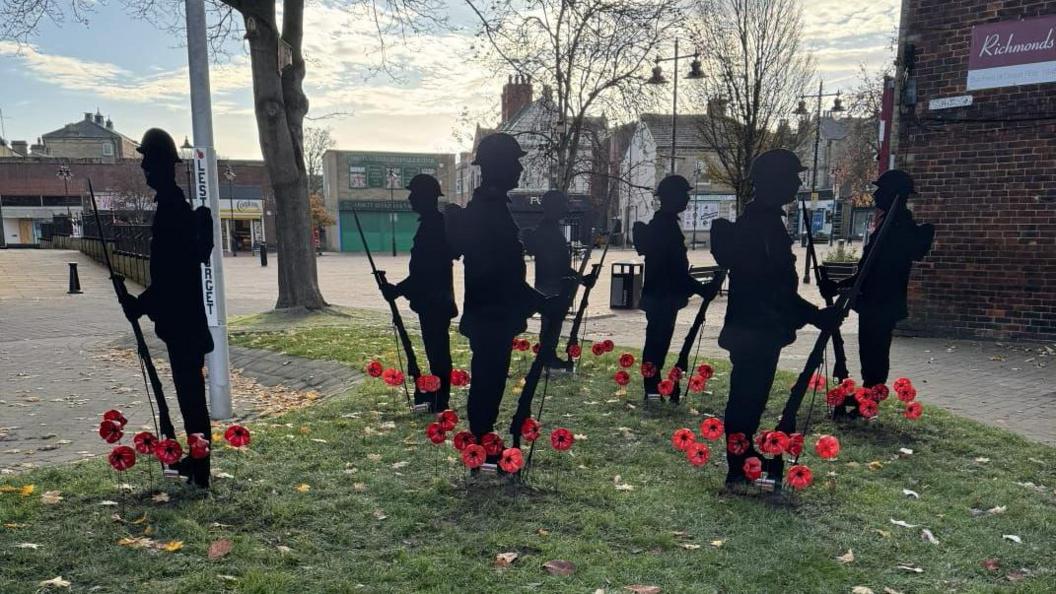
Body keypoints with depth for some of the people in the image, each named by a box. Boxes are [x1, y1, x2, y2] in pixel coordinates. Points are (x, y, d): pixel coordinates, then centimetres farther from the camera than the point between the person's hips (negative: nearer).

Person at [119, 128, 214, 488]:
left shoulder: (171, 207, -17)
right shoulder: (174, 203, 14)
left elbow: (172, 274, -22)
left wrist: (141, 304, -16)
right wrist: (146, 302, 23)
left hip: (181, 319, -10)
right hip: (184, 317, 10)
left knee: (191, 393, -4)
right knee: (189, 391, 16)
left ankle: (202, 469, 3)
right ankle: (197, 458, 27)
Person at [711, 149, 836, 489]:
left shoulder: (763, 220, 14)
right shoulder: (761, 223, -18)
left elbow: (775, 280, 19)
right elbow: (771, 286, -22)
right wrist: (814, 315, -19)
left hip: (758, 326, 10)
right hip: (756, 327, -10)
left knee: (749, 397, 18)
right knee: (748, 398, -2)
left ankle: (745, 461, 30)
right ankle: (740, 469, 7)